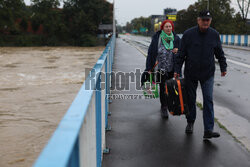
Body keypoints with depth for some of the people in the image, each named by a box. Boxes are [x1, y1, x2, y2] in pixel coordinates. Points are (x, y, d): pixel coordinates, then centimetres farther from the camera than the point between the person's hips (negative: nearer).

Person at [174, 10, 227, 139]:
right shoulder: (188, 34, -5)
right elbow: (181, 54, -2)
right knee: (190, 99, 10)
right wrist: (177, 70, -4)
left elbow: (220, 53, 13)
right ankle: (190, 123, 31)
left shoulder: (214, 35, 1)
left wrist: (223, 67, 14)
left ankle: (208, 130, -8)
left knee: (208, 100, -8)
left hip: (208, 74, 1)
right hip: (190, 73, 0)